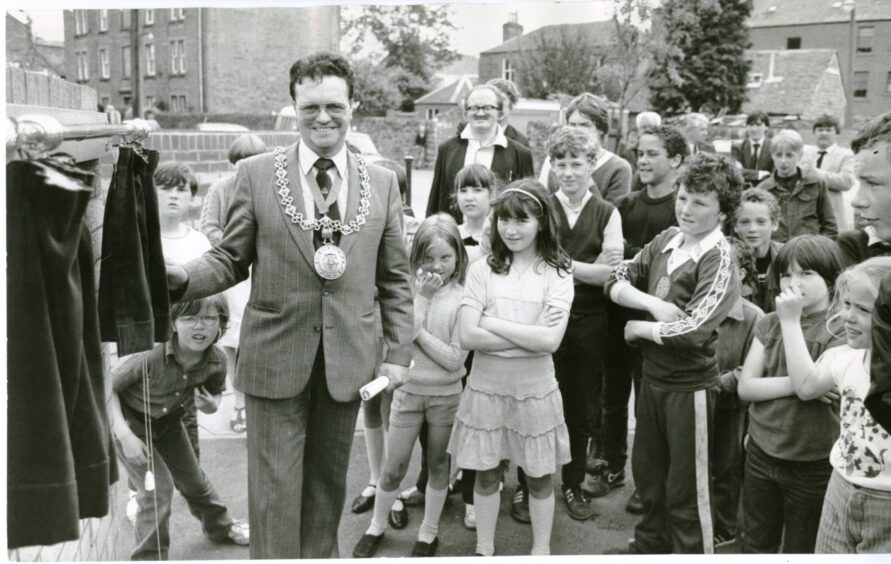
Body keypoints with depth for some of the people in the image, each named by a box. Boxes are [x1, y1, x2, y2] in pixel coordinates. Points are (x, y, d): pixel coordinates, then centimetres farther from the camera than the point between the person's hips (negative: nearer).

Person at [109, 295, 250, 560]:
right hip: (128, 420, -5)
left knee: (193, 480, 20)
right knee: (158, 488, -15)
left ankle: (220, 526, 46)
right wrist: (124, 435, -30)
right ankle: (149, 557, 5)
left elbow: (215, 392, 0)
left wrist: (212, 405, -23)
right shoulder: (151, 355, -37)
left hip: (168, 420, 5)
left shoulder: (216, 362, -22)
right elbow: (107, 386, -25)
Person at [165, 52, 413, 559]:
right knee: (274, 488, 4)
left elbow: (396, 278, 6)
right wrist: (182, 278, -19)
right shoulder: (257, 173, -2)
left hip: (348, 360, 2)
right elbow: (231, 259, 1)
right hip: (276, 357, -2)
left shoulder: (383, 183, 4)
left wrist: (399, 354, 2)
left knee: (329, 481, 16)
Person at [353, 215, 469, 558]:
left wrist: (418, 332, -17)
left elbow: (455, 359, -14)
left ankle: (429, 533, 32)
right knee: (393, 468, 9)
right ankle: (376, 527, 32)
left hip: (446, 395, -1)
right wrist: (423, 297, -20)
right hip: (408, 391, 1)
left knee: (438, 465, 15)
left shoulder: (462, 297, -11)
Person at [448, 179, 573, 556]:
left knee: (539, 478, 13)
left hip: (535, 389, -1)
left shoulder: (557, 273, -5)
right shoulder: (482, 269, -2)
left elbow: (550, 340, -16)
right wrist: (529, 336, -15)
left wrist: (493, 323, -14)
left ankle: (541, 550, 32)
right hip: (486, 387, 1)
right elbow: (468, 337, -11)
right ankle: (484, 550, 32)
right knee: (486, 474, 13)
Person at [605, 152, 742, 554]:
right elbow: (617, 280, 2)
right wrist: (653, 303, -16)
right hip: (652, 374, 7)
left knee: (686, 487, 6)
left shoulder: (719, 262, -17)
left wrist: (638, 328, -12)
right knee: (646, 469, 23)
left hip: (689, 385, -7)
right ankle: (651, 543, 45)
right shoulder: (667, 240, 2)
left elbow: (692, 331, -26)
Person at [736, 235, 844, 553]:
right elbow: (745, 387, -4)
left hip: (812, 465, -3)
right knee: (755, 546, 18)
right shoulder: (770, 323, 1)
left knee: (800, 550, 14)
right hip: (761, 455, 4)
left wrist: (791, 321, -22)